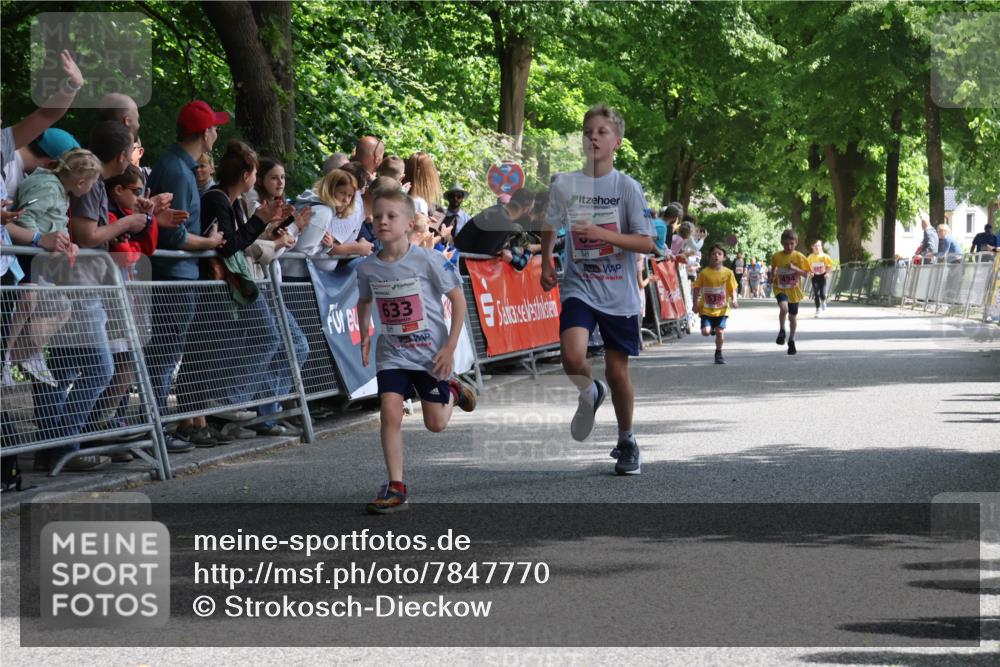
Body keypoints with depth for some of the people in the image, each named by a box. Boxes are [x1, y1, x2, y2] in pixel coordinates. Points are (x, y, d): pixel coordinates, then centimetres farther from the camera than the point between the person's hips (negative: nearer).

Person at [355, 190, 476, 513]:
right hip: (392, 353, 2)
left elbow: (458, 299, -9)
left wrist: (450, 347, -13)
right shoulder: (368, 268, -5)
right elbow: (364, 302, 17)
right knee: (390, 413, -15)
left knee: (435, 424, 5)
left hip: (431, 353, -2)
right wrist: (365, 336, 3)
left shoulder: (427, 260, -17)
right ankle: (396, 488, -8)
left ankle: (453, 391, 40)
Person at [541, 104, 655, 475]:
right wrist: (546, 265, 7)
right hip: (579, 287, 1)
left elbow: (647, 243, -9)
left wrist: (602, 234, -20)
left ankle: (626, 442, 27)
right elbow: (550, 228, 19)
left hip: (619, 293, -1)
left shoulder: (627, 187, -6)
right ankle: (590, 394, 13)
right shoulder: (564, 184, 1)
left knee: (617, 371, 6)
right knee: (573, 357, -23)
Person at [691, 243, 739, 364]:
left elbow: (733, 289, 0)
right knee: (705, 331, -12)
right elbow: (697, 288, 2)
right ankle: (712, 328, 25)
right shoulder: (704, 273, -4)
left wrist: (734, 300, -18)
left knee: (720, 332, -4)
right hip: (706, 309, 0)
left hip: (722, 309, 0)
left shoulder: (728, 273, -3)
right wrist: (696, 304, -3)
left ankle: (718, 353, 17)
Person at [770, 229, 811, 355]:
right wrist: (772, 277, -4)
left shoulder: (799, 257, -7)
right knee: (784, 308, -30)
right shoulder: (776, 256, -3)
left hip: (794, 290, 1)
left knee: (793, 316, 12)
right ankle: (782, 331, -6)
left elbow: (805, 273, -7)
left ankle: (791, 340, 32)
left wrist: (795, 268, -23)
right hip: (780, 288, -1)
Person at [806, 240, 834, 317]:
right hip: (815, 276, 1)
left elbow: (830, 266, 2)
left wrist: (828, 273, -11)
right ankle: (818, 309, 10)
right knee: (816, 294, -3)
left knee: (822, 293, -9)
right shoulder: (810, 257, -3)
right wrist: (810, 272, -13)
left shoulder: (824, 256, -6)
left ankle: (823, 302, 26)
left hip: (822, 276, -1)